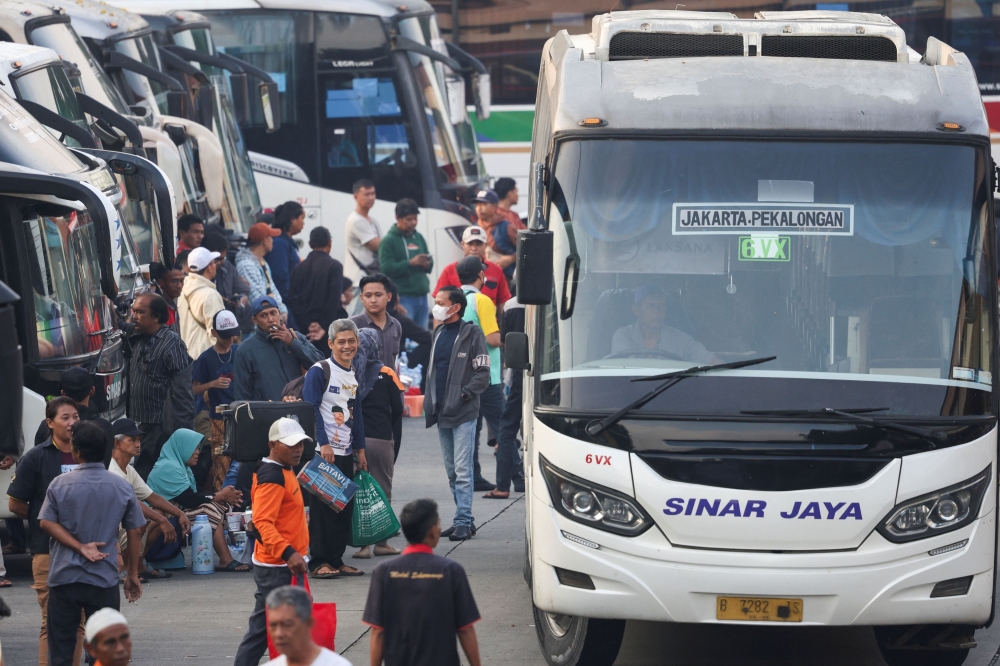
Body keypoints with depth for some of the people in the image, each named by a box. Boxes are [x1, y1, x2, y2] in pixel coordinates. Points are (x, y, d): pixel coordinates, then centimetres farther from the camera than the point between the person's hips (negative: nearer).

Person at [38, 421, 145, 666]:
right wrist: (132, 574, 11)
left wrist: (80, 547, -7)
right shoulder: (122, 487, -2)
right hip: (104, 579, 0)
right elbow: (135, 532, 2)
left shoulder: (60, 484, -5)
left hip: (63, 578, 0)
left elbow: (47, 523, -8)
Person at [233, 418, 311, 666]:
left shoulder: (285, 471, 13)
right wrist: (288, 553, -38)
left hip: (286, 564, 10)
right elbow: (262, 522, -28)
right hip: (276, 567, -10)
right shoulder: (272, 477, -19)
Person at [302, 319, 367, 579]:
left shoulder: (353, 377, 15)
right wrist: (324, 444, -20)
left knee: (345, 506, 7)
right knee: (322, 506, -5)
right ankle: (319, 562, -1)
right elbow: (311, 409, -14)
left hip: (346, 452, 7)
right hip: (323, 450, -7)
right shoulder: (319, 371, -8)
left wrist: (360, 449, 16)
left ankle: (336, 560, 14)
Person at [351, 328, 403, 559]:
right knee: (383, 491, 8)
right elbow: (397, 409, 2)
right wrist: (395, 438, 13)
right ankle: (382, 542, 11)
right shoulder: (386, 374, -1)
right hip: (382, 439, 0)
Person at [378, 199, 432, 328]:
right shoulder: (389, 240, -4)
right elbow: (386, 268, -14)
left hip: (422, 295, 6)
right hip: (403, 298, -6)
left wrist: (427, 264, -5)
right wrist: (410, 263, -21)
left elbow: (430, 264, 19)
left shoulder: (419, 237, 15)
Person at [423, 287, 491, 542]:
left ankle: (464, 521, -9)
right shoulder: (438, 334, 15)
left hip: (463, 414, -7)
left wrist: (465, 394, -16)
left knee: (462, 470, -9)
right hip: (442, 415, 7)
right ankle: (463, 519, 15)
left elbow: (482, 373, -7)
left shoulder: (471, 334, -5)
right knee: (452, 471, 10)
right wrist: (430, 401, 13)